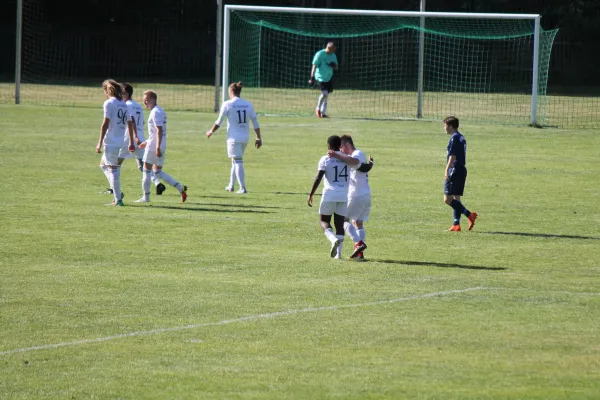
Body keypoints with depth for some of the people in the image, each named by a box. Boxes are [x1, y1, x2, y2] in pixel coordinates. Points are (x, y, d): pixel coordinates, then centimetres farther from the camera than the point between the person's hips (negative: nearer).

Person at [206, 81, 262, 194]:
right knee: (236, 161, 20)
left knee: (238, 162, -6)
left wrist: (211, 132, 14)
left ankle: (243, 188, -15)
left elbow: (219, 122, -3)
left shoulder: (227, 104, -8)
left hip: (234, 137, -5)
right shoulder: (248, 105, 5)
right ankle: (231, 185, 30)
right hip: (245, 138, 5)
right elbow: (255, 122, 6)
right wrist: (259, 138, 12)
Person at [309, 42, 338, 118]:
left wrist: (334, 65, -12)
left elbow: (336, 68, 12)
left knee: (326, 95, 8)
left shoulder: (333, 55, 7)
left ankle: (323, 113, 14)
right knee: (325, 93, -18)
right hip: (321, 77, -7)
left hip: (329, 77, 7)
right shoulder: (320, 54, -11)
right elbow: (314, 66, -13)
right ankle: (318, 109, 3)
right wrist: (312, 78, -19)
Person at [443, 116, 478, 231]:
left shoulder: (454, 138, -12)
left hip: (455, 170, -10)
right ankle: (456, 224, 8)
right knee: (456, 198, 11)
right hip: (462, 170, 10)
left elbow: (452, 156, -19)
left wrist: (447, 170, -23)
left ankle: (469, 215, -19)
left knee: (447, 199, -11)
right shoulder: (461, 137, 17)